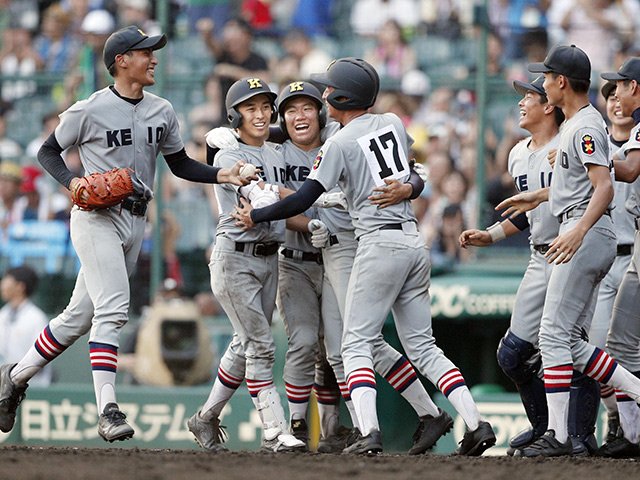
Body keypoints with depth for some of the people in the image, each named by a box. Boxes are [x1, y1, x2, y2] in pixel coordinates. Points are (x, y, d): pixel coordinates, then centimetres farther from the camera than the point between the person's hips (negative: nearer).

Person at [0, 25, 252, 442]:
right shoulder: (89, 111, -8)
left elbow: (181, 164, 18)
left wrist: (222, 175, 1)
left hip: (135, 222, 7)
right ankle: (108, 410, -23)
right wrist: (73, 182, -16)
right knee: (113, 309, -19)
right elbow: (48, 151, 2)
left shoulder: (162, 113, 9)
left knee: (81, 316, 11)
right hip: (96, 219, -6)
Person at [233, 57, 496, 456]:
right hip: (415, 241, 7)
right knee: (422, 346, 12)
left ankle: (369, 432, -21)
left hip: (380, 244, -7)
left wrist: (256, 216, 1)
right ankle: (476, 423, -1)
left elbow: (305, 199, -9)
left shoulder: (340, 143, -7)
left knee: (357, 344, -2)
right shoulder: (393, 123, 11)